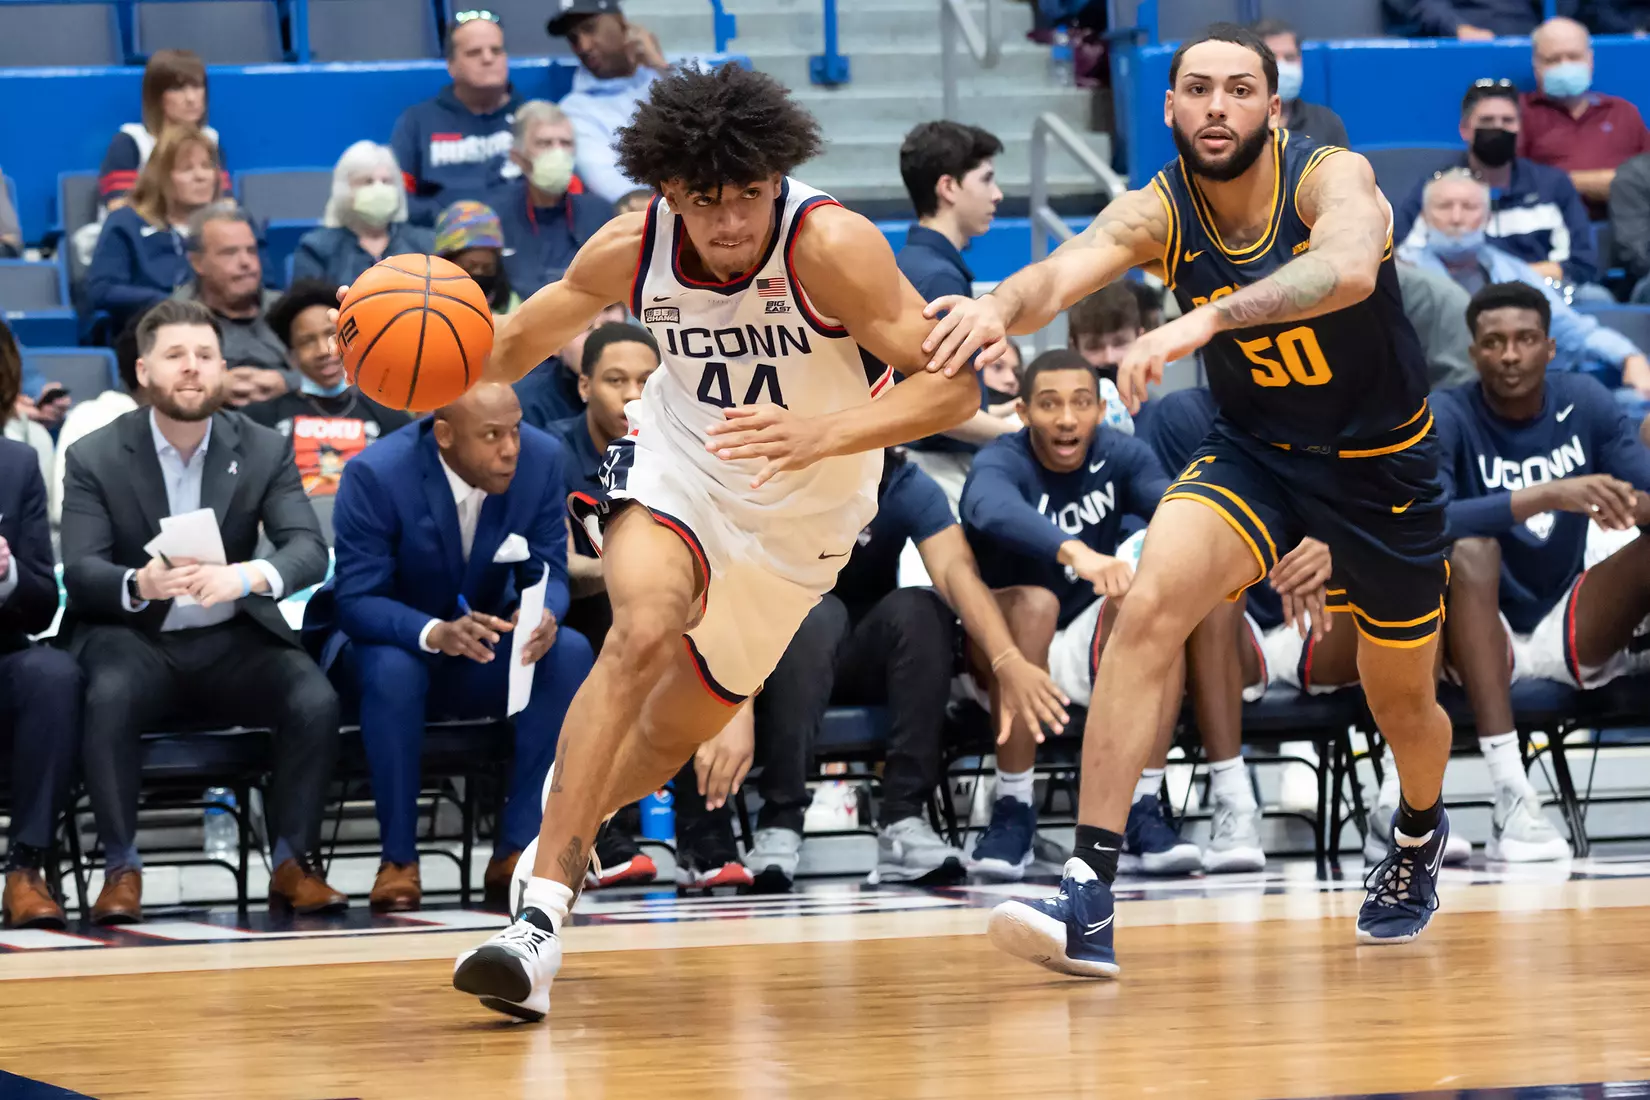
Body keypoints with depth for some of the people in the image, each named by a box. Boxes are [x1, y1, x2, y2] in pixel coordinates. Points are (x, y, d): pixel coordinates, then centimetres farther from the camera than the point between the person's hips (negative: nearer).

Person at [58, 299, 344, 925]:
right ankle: (121, 868, -21)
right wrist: (138, 584, -36)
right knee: (110, 696, -35)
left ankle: (292, 861, -7)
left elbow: (309, 550, -11)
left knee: (315, 701, -25)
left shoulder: (265, 451, 2)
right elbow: (80, 572, -11)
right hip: (134, 638, -2)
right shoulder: (94, 458, -2)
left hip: (232, 641, 2)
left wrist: (247, 576, -35)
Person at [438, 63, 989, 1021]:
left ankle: (568, 829, 44)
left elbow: (954, 386, -32)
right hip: (677, 466, 0)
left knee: (674, 732, 10)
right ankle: (542, 912, -32)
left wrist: (821, 434, -46)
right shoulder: (630, 249, -18)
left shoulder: (831, 246, -29)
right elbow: (521, 344, 0)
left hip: (801, 518, 0)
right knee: (645, 630, -31)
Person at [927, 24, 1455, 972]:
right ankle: (1089, 901, -32)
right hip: (1255, 450, 2)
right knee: (1150, 604, -27)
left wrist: (1207, 318, -63)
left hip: (1384, 464, -1)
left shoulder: (1330, 178, -25)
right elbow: (1061, 276, -34)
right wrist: (1000, 306, -59)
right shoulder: (1156, 213, -16)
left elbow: (1351, 269, -49)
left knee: (1402, 702, 15)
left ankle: (1422, 833, 54)